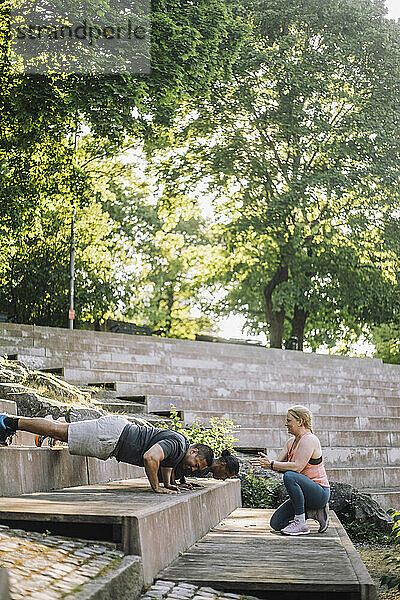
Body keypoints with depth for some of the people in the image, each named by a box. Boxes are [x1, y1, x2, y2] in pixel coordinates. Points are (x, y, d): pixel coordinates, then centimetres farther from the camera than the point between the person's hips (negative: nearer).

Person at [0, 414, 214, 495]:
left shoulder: (183, 442, 7)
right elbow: (150, 457, -40)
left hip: (117, 429, 8)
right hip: (111, 434, -8)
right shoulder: (176, 444, -23)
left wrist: (168, 484, 17)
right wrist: (156, 488, -28)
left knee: (62, 431, 17)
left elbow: (167, 460, 30)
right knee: (59, 431, -1)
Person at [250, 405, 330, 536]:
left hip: (320, 493, -9)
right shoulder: (291, 442, 12)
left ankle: (300, 523, -25)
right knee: (276, 523, -1)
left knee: (289, 476, -35)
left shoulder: (309, 439, -17)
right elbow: (279, 464, 7)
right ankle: (315, 512, 10)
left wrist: (270, 464, -26)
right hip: (307, 493, 9)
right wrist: (266, 461, -14)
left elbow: (297, 467, -28)